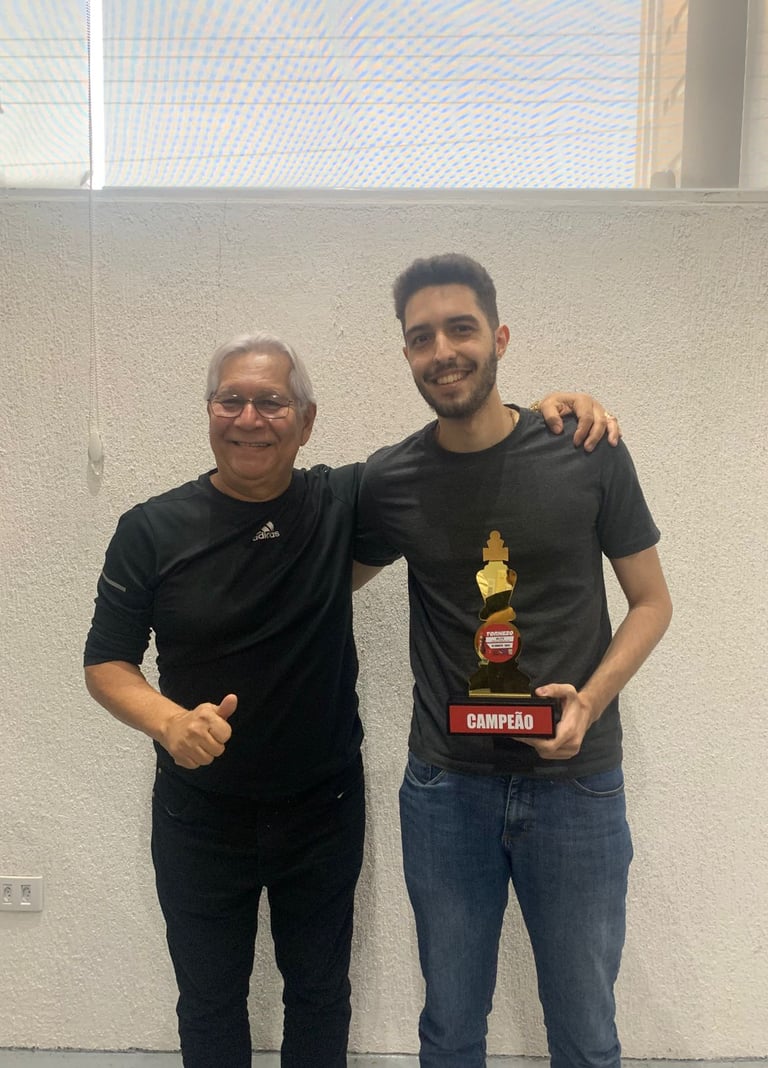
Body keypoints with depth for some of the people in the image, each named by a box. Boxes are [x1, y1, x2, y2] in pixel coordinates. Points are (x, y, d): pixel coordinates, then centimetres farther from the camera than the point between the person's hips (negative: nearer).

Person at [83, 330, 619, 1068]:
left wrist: (544, 413, -19)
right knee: (209, 1003, 21)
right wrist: (170, 721, -25)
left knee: (319, 992, 22)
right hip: (199, 815, 0)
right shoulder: (152, 531, -11)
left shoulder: (343, 503, -10)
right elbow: (105, 662, -5)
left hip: (324, 809, 1)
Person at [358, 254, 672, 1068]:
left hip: (575, 785, -1)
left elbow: (651, 600, 1)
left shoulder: (587, 455, -7)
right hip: (445, 787, 1)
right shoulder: (388, 482, -3)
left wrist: (591, 699, -13)